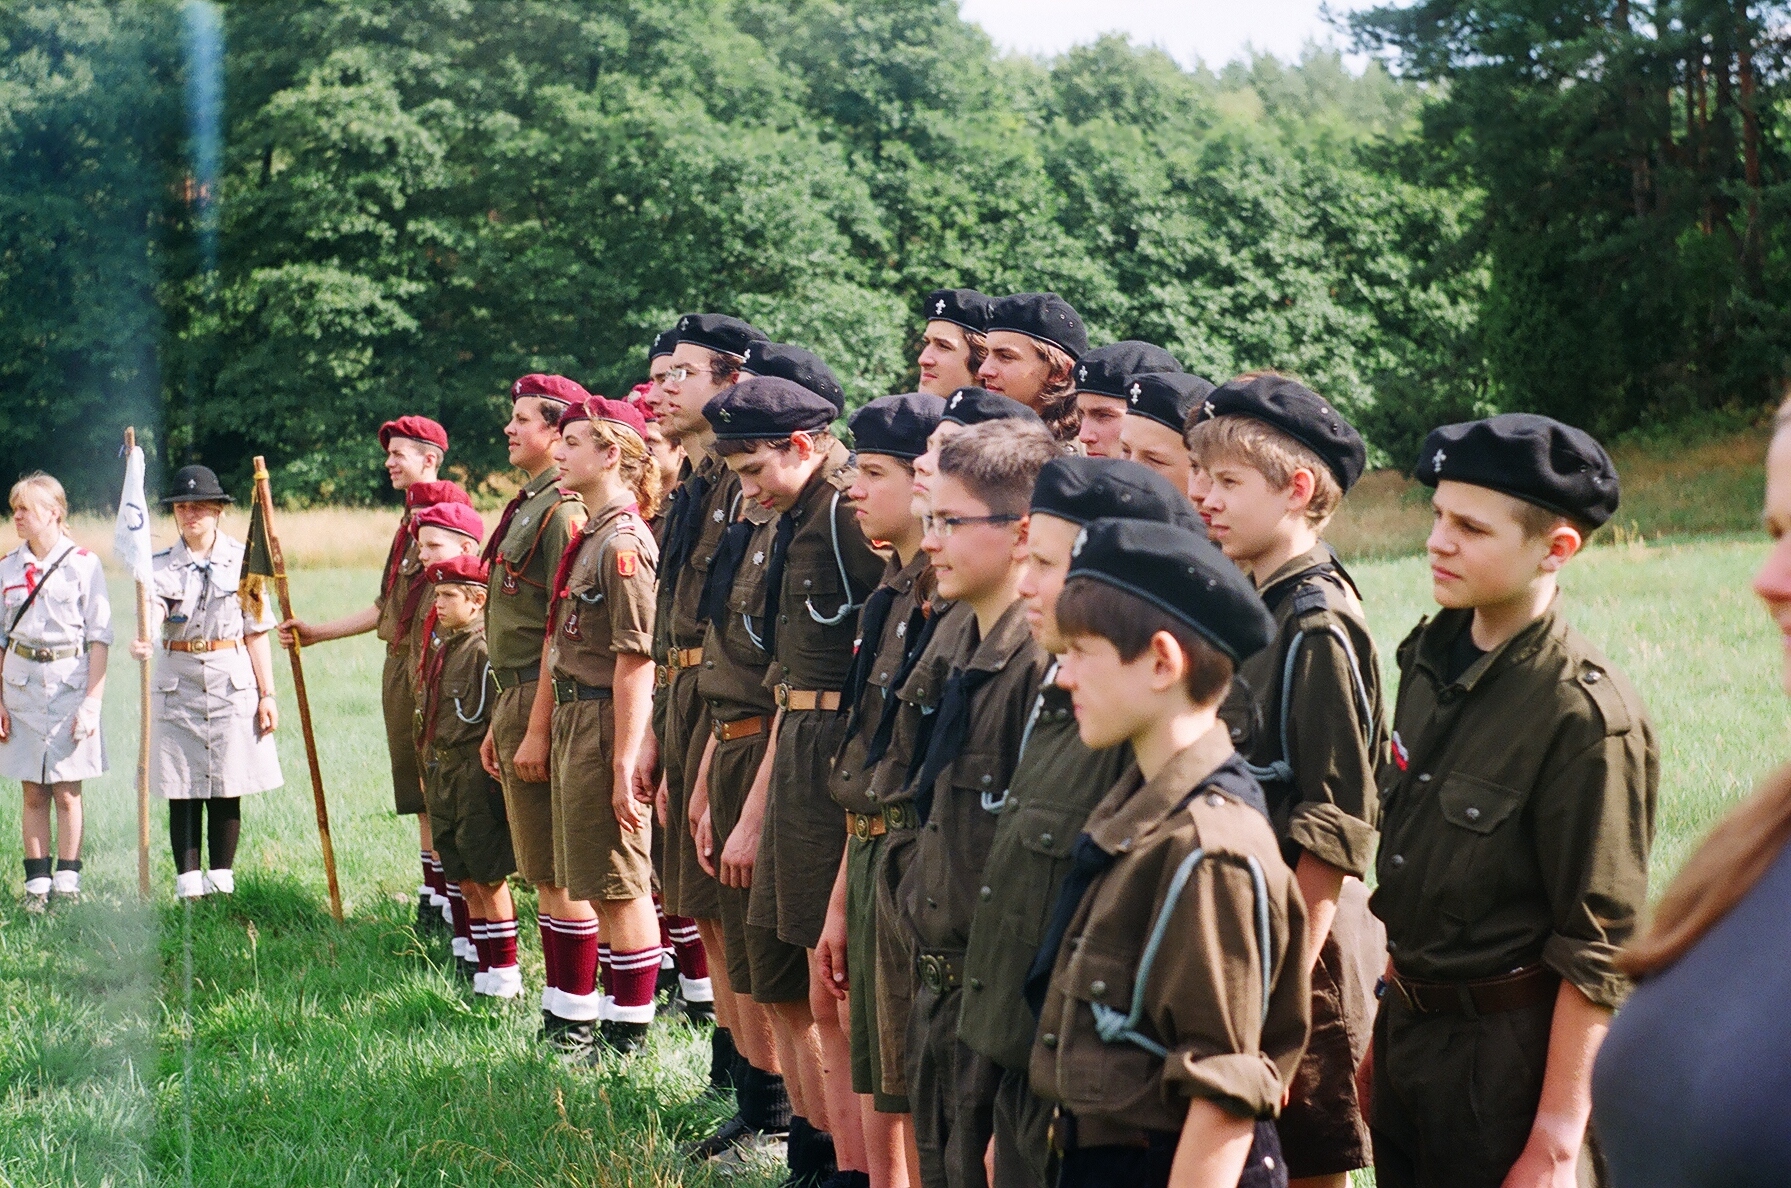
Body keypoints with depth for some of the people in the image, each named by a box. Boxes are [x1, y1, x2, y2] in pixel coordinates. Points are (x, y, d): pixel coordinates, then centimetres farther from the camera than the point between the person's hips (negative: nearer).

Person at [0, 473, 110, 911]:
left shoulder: (83, 564, -4)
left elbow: (100, 637, -4)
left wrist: (92, 702, -9)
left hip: (70, 681, -3)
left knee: (67, 793, 1)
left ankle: (67, 882, 8)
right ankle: (37, 883, 11)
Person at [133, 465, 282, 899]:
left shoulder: (241, 561, 3)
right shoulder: (163, 565, 4)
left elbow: (256, 632, 3)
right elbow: (153, 608, -15)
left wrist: (267, 694, 0)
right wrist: (144, 642, -38)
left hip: (232, 683, -1)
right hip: (178, 682, 1)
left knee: (227, 789, 2)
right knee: (182, 789, 1)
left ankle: (221, 882, 11)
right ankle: (188, 885, 6)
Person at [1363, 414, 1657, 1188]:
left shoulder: (1588, 718, -20)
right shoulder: (1430, 656, 2)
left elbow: (1596, 955, -18)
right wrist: (1386, 1027, 14)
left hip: (1506, 1051, -7)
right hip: (1407, 1024, 7)